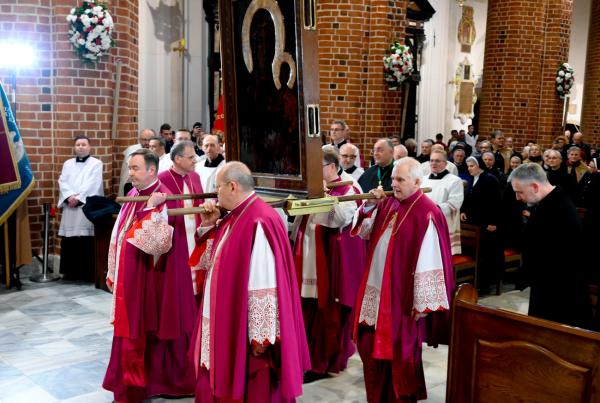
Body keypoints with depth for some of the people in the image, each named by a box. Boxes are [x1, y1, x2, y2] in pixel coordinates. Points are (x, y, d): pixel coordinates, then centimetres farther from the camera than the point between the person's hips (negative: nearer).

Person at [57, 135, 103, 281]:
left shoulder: (96, 163, 5)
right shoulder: (68, 164, 18)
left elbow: (92, 184, -7)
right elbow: (62, 181, 7)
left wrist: (78, 198, -14)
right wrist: (69, 196, -11)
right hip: (70, 206, 4)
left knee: (87, 240, -8)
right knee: (69, 240, 3)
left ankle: (89, 272, -3)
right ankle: (71, 271, 12)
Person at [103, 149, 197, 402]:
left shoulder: (163, 199, -16)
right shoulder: (132, 196, 9)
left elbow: (156, 241, -25)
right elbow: (118, 236, 15)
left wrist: (151, 209, -30)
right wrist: (114, 274, 16)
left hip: (152, 280, -8)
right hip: (130, 278, 8)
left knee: (151, 332, 3)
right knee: (132, 331, 15)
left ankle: (160, 381, 20)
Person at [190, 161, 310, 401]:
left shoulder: (260, 223, -23)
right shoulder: (237, 217, 8)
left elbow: (265, 286, -25)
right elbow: (212, 262, 18)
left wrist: (260, 336, -23)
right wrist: (208, 226, 4)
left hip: (246, 333, -10)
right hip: (227, 324, 10)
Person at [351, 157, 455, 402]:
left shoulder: (426, 214, -16)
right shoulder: (387, 204, 6)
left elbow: (429, 262, -17)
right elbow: (363, 232, 15)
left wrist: (421, 304, -17)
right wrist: (369, 206, -3)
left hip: (402, 294, -7)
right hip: (376, 289, 7)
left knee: (399, 351, 8)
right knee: (373, 344, 16)